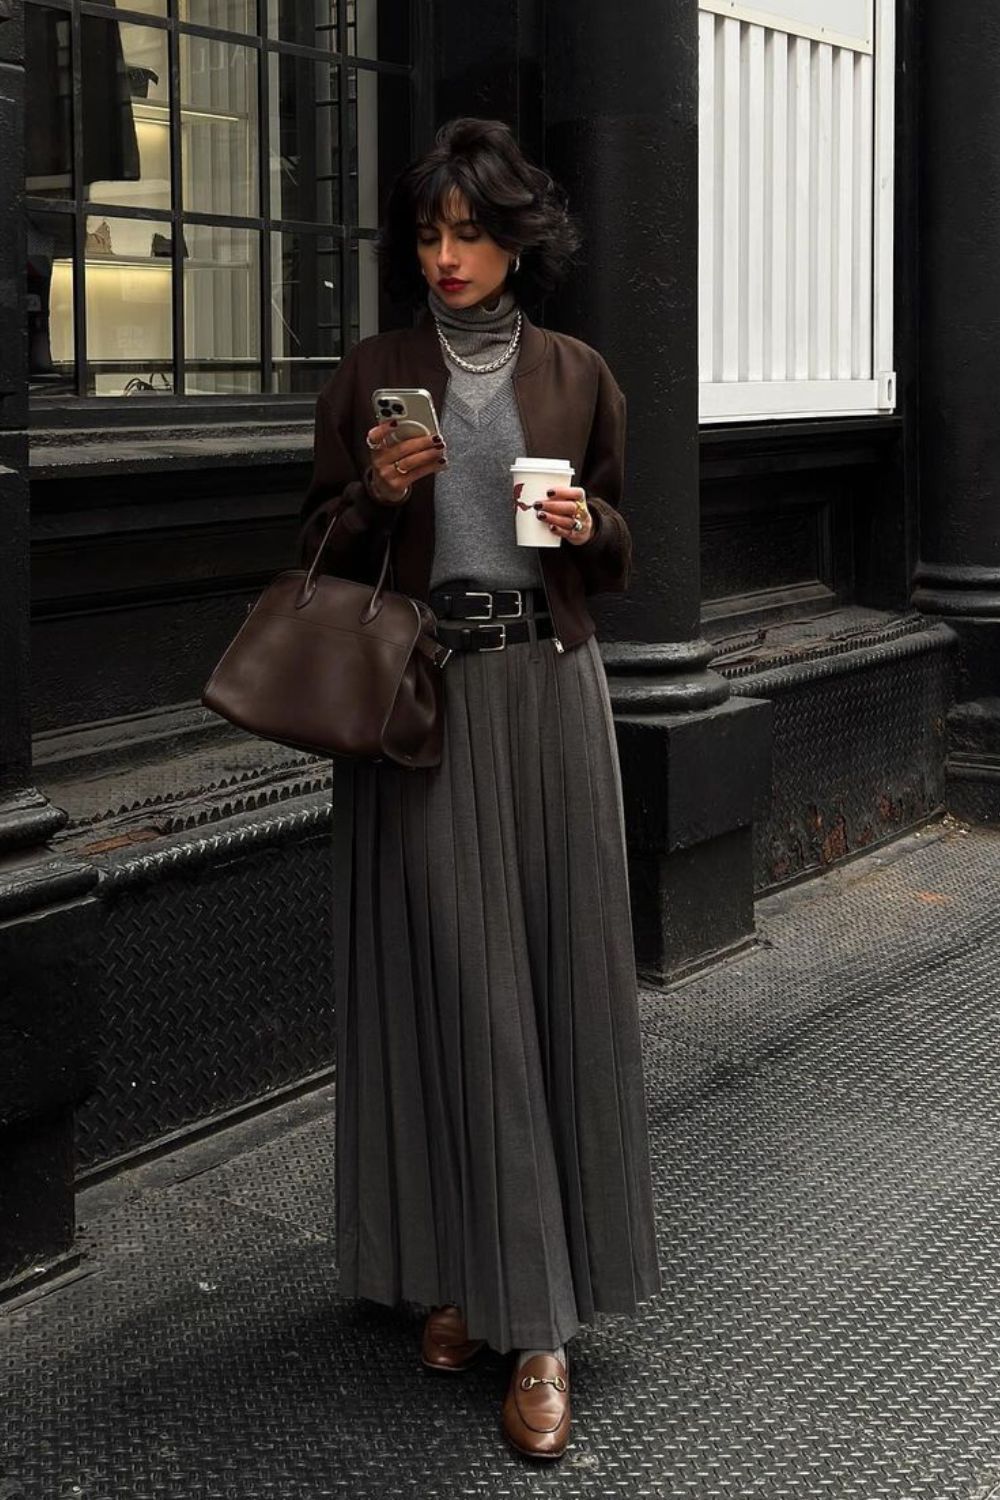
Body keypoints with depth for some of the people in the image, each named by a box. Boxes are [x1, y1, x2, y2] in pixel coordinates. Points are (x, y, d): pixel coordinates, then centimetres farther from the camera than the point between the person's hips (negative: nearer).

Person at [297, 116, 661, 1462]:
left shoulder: (579, 377, 8)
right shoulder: (370, 377, 7)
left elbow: (619, 558, 14)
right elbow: (321, 551, 8)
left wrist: (587, 527, -7)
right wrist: (376, 492, -11)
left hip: (546, 695, 1)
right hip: (417, 697, 0)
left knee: (554, 978, -1)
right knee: (442, 983, -3)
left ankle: (541, 1317, 5)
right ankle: (458, 1274, 10)